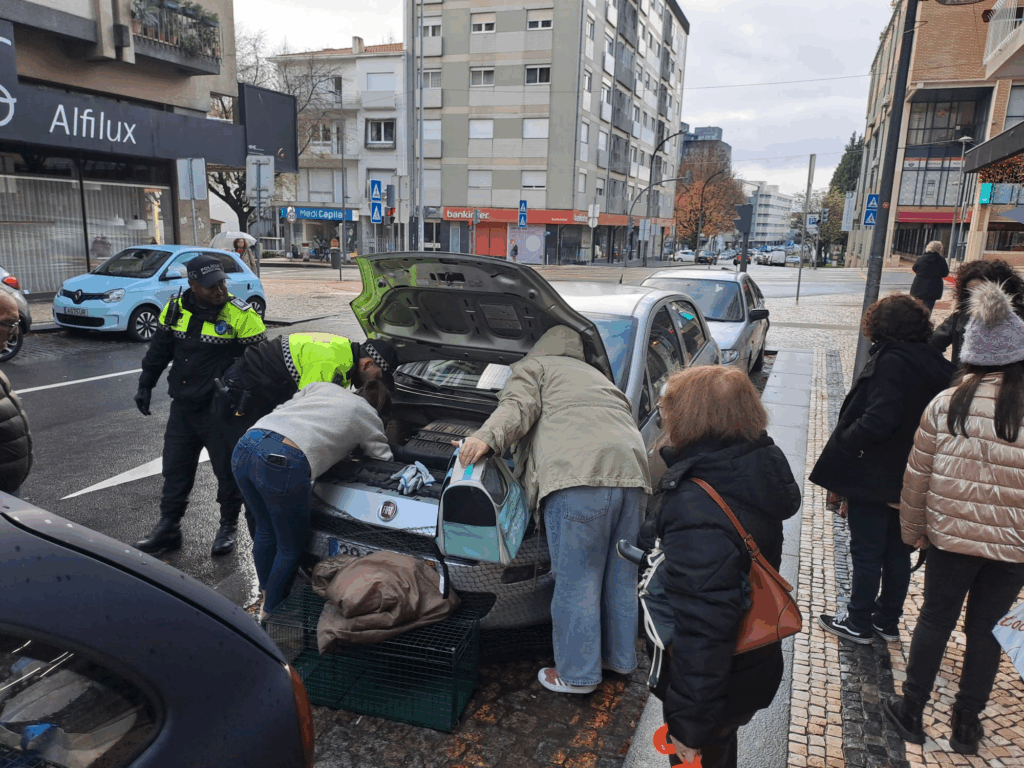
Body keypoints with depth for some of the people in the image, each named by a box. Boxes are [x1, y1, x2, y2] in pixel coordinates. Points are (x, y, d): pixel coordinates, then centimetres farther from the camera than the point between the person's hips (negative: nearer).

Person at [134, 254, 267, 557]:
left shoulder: (240, 314, -14)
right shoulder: (176, 309, 2)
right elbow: (159, 350, 15)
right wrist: (145, 385, 15)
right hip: (182, 407, 5)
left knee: (228, 470, 6)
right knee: (175, 468, 15)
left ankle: (228, 527, 25)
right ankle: (168, 527, 30)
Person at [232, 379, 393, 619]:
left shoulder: (322, 386, 30)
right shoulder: (369, 417, 18)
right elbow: (384, 461, 23)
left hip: (245, 446, 7)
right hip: (283, 463, -7)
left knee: (265, 530, 29)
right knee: (291, 547, 17)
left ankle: (267, 595, 48)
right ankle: (271, 614, 31)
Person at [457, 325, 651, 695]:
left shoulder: (532, 367, 18)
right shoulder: (597, 376, 39)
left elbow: (518, 407, -1)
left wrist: (487, 437, -15)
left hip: (579, 476, -7)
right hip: (632, 471, 8)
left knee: (576, 582, 2)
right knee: (621, 577, 19)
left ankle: (576, 674, 13)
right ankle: (621, 657, 34)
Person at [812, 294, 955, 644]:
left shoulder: (891, 361, -21)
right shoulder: (937, 364, 5)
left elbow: (879, 420, -28)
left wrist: (843, 445, -15)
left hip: (873, 476, -8)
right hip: (909, 479, 8)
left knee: (866, 552, 5)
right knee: (897, 550, 17)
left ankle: (859, 622, 19)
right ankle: (888, 621, 30)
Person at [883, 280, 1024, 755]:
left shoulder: (947, 405, -11)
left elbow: (916, 479, -5)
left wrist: (914, 530, 9)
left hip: (951, 537, 0)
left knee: (935, 621, 15)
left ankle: (911, 711, 26)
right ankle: (967, 724, 30)